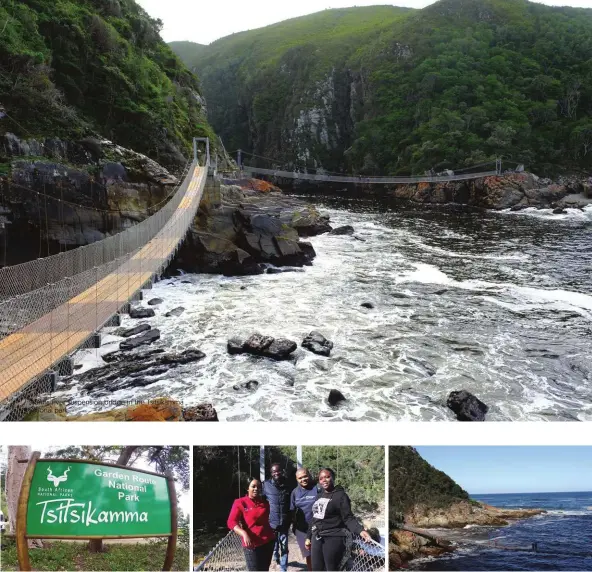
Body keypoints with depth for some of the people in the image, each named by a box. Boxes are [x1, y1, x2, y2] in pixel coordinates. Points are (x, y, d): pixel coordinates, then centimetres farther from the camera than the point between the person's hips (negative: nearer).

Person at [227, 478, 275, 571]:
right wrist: (244, 534, -28)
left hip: (268, 542, 5)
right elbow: (231, 522, -14)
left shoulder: (265, 503, 9)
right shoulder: (240, 502, -6)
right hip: (252, 544, -5)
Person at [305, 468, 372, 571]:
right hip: (317, 538, 7)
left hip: (333, 538, -7)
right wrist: (308, 537, 20)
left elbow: (348, 518, -12)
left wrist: (360, 530, -29)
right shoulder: (319, 496, 13)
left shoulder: (340, 495, -7)